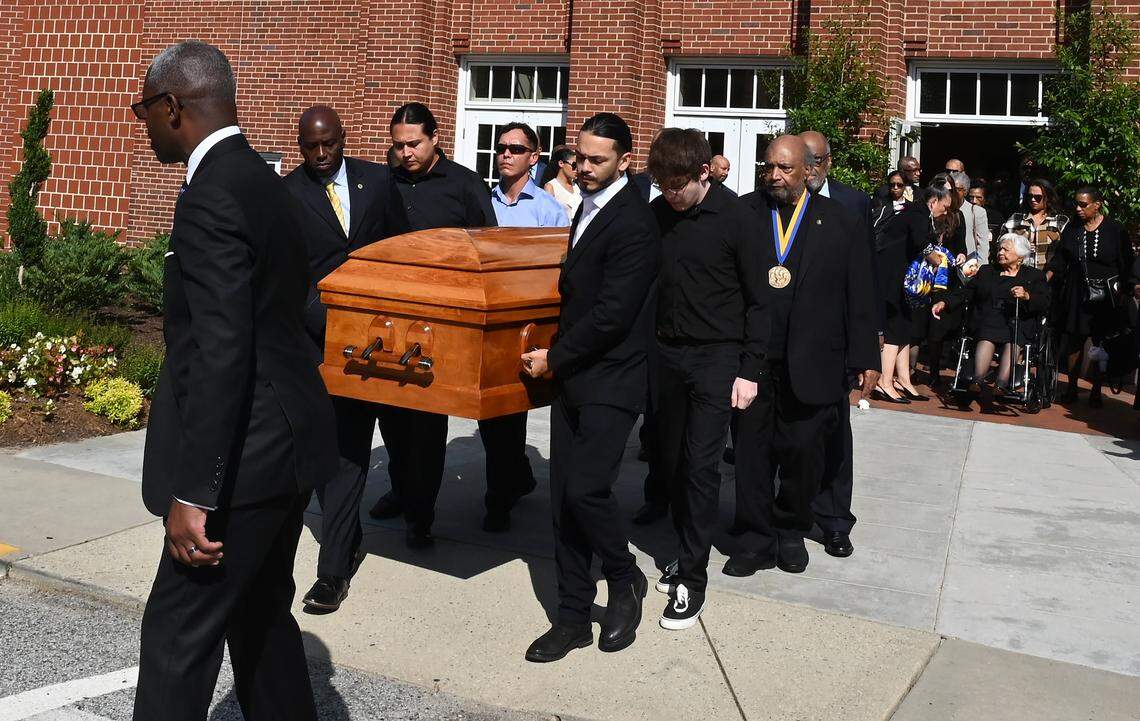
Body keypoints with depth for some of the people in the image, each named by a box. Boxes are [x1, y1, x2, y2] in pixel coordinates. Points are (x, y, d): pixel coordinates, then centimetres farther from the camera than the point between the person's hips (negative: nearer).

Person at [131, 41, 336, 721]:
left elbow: (220, 354, -25)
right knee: (262, 615, 20)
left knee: (178, 637, 0)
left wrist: (193, 494, -23)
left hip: (248, 456, -10)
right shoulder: (265, 182, 13)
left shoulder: (212, 197, -18)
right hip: (286, 439, 10)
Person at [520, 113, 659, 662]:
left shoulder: (633, 224, -15)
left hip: (611, 380, -8)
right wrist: (558, 356, 15)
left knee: (587, 489, -14)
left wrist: (555, 356, -11)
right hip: (573, 375, 8)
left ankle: (625, 581, 14)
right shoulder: (589, 206, 14)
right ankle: (573, 617, 17)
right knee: (564, 499, 7)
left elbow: (613, 314, -20)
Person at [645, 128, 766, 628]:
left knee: (700, 466, -6)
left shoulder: (737, 218, -10)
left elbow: (758, 299, -6)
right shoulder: (657, 213, 2)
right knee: (671, 462, 9)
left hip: (717, 358, -5)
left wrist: (749, 371, -9)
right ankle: (689, 551, 27)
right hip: (668, 355, 5)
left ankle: (692, 579, 4)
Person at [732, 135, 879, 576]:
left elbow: (859, 296, 4)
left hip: (811, 365, 0)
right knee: (752, 451, 7)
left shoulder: (839, 222, 4)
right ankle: (758, 539, 21)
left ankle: (791, 532, 29)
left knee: (803, 452, 8)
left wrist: (866, 358, 1)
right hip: (750, 358, 0)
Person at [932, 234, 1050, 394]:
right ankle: (977, 381, -50)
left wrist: (1026, 296, -17)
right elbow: (966, 292, 18)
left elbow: (1044, 303, 4)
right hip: (988, 319, 1)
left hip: (1019, 322, -1)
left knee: (1013, 341, -35)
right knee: (986, 338, -34)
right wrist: (945, 302, 1)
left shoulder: (1034, 276, 19)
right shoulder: (986, 271, 28)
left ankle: (1000, 385, -51)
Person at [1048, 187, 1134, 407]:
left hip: (1105, 297, -2)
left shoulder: (1115, 231, -3)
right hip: (1076, 295, 2)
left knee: (1102, 345, 4)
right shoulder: (1072, 228, 5)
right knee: (1073, 342, 2)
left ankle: (1096, 391, 15)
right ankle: (1071, 388, 13)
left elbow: (1127, 267, 0)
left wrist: (1122, 294, -6)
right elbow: (1059, 259, 7)